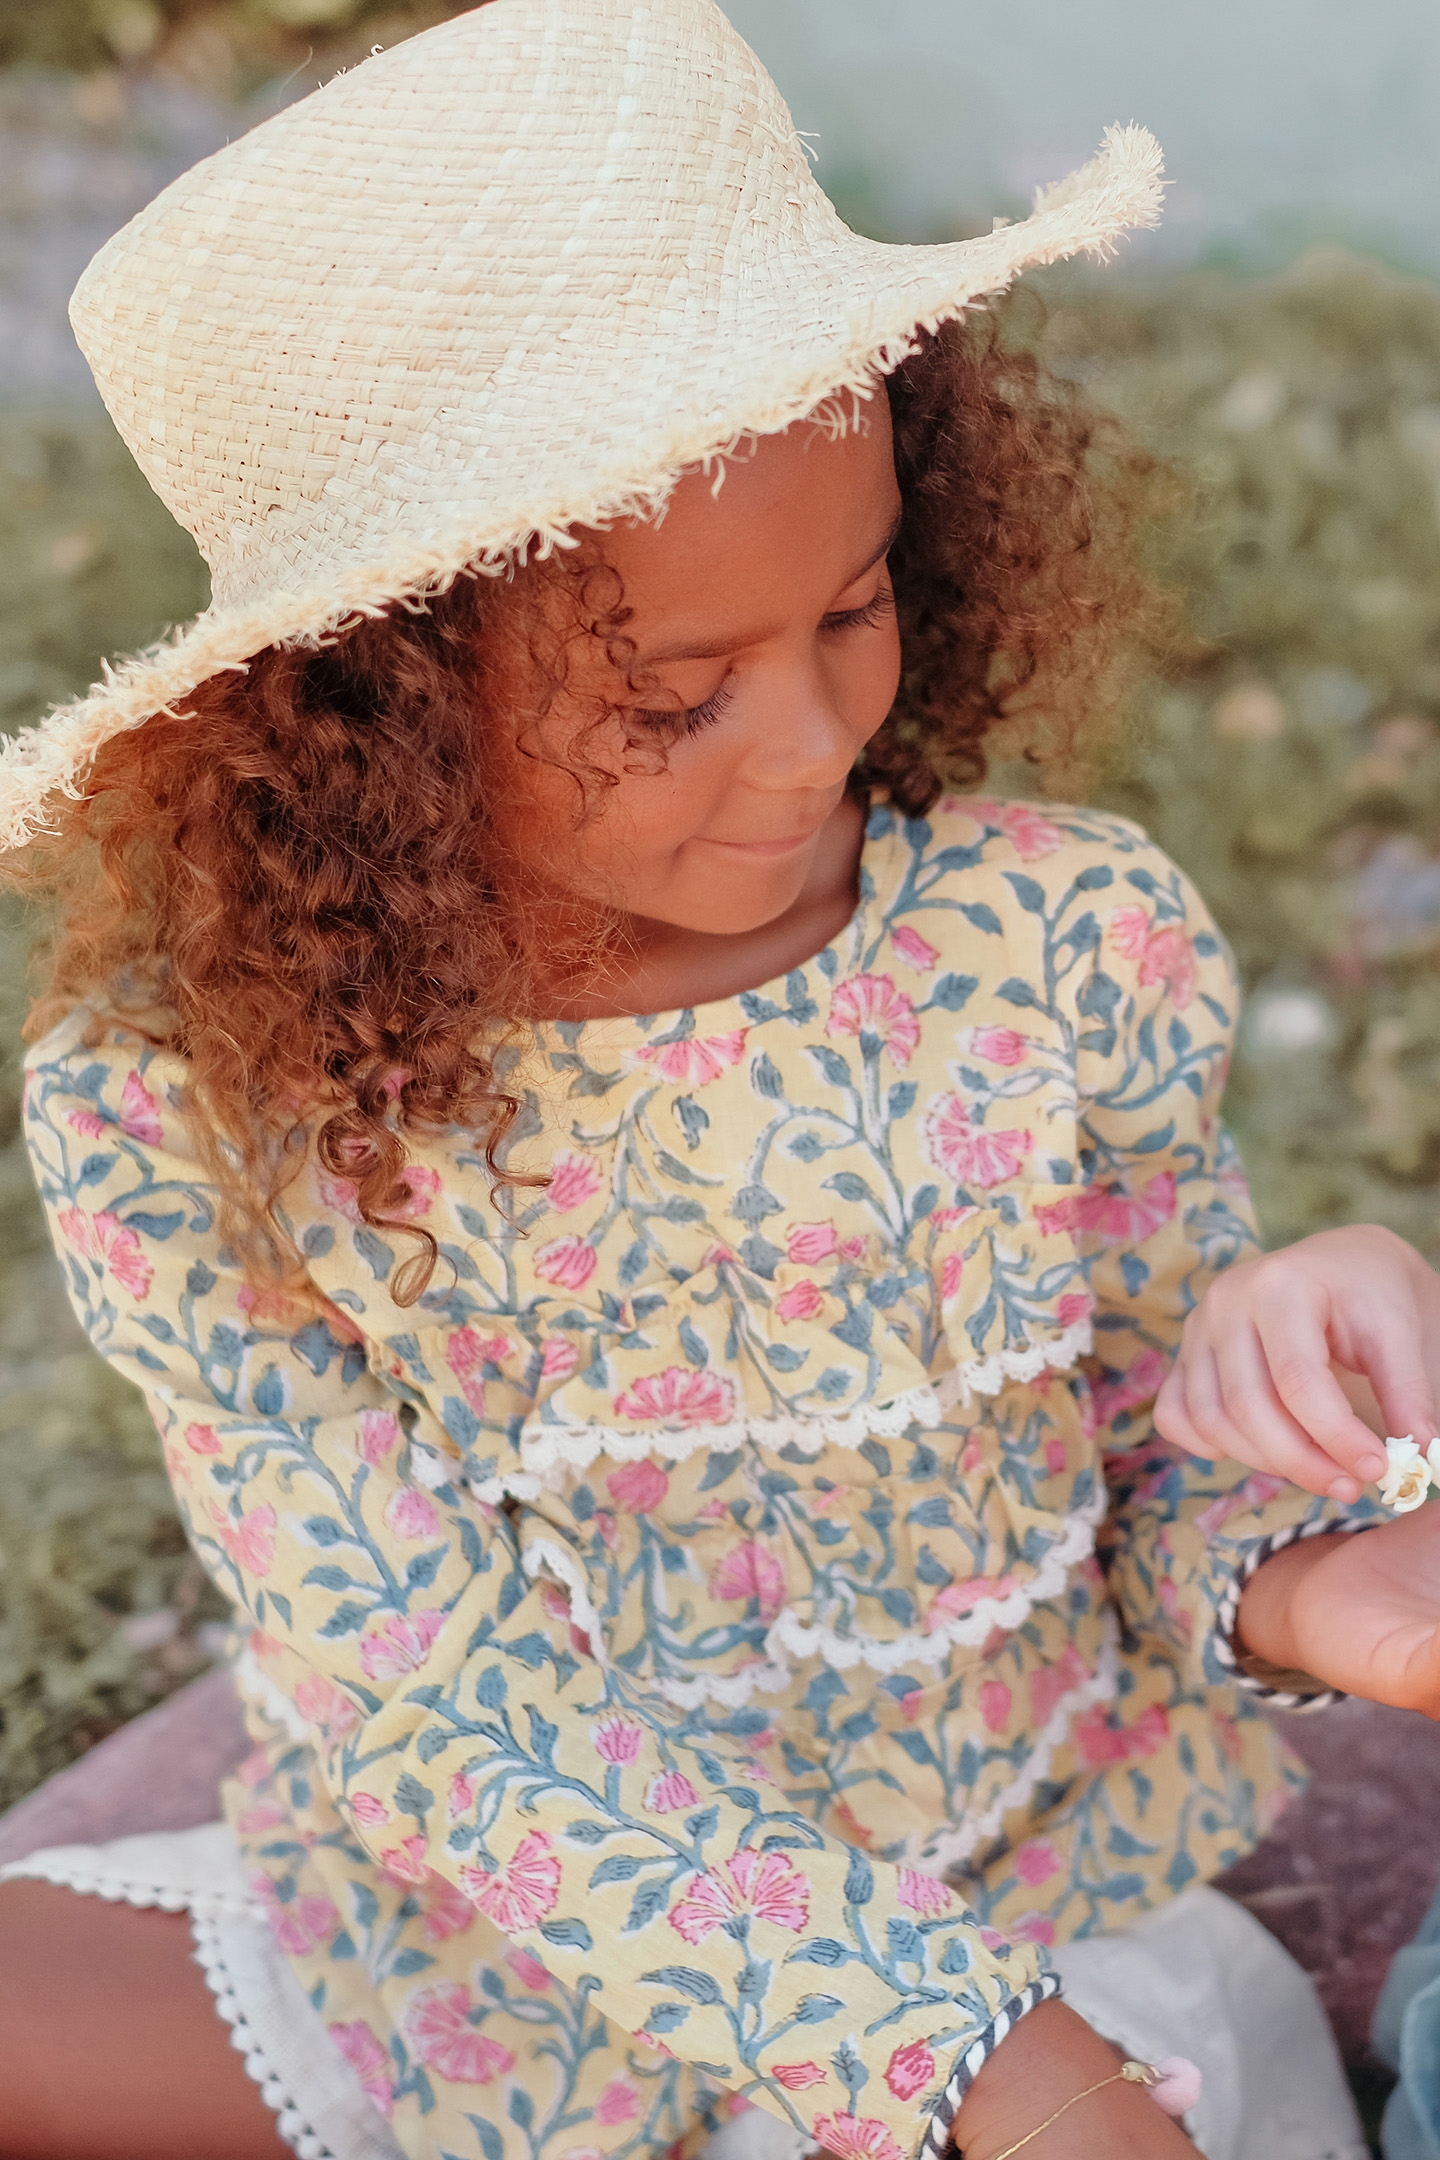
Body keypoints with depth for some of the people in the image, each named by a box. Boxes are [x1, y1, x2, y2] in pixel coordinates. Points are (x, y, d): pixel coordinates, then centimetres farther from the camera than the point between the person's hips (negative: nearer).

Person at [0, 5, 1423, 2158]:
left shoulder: (1078, 956, -17)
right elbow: (460, 1713, -19)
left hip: (1040, 1913, 1)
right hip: (499, 1952, 0)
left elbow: (1179, 1450, -4)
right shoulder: (180, 1119, -20)